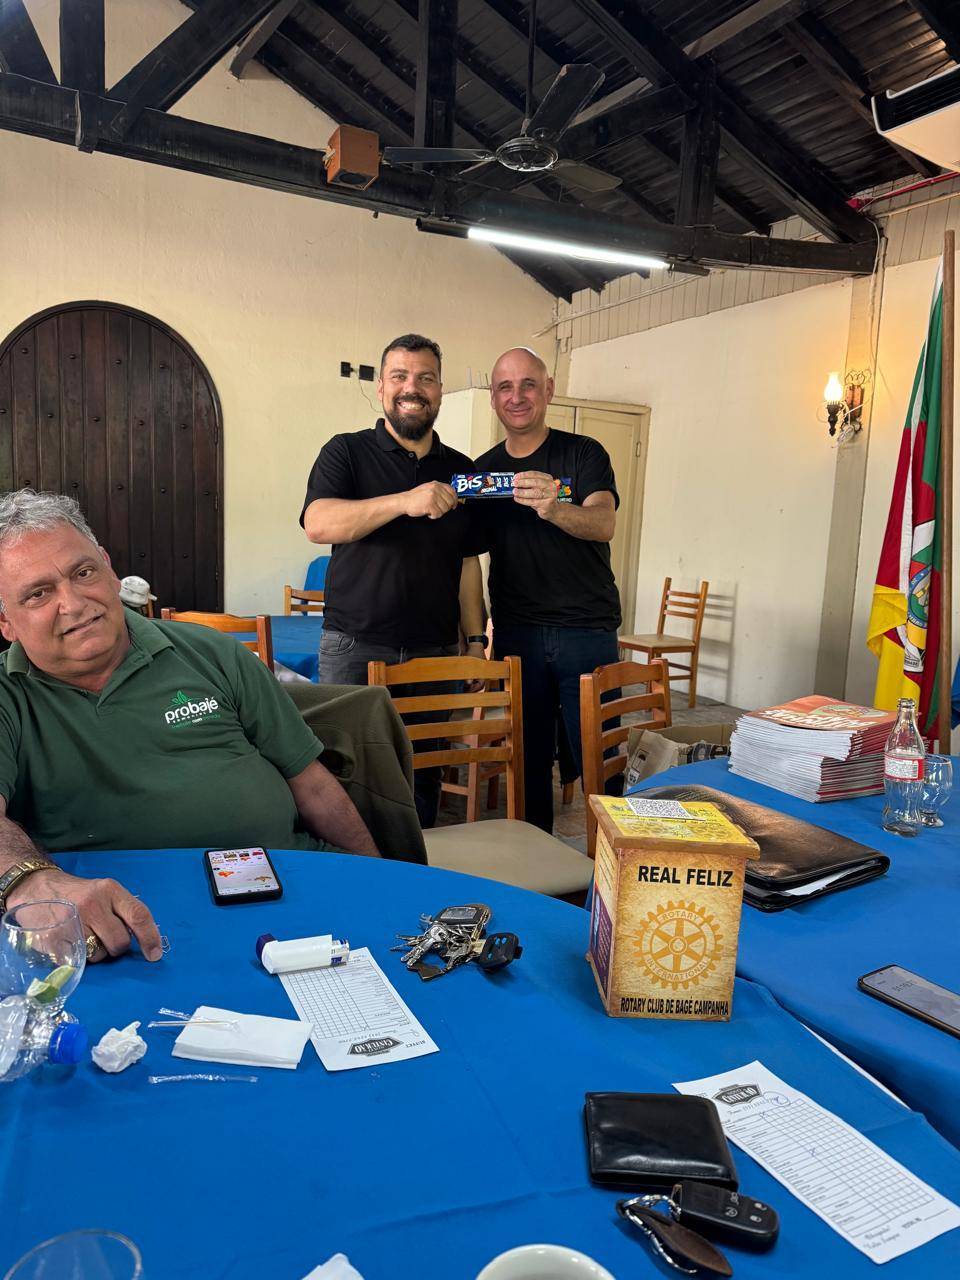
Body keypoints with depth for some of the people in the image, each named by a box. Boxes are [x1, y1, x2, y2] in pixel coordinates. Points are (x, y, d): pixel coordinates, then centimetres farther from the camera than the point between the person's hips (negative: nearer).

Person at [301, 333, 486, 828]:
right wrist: (405, 501, -26)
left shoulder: (460, 469, 13)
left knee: (424, 777, 7)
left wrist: (476, 640, 8)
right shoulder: (347, 452, 2)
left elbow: (468, 562, 14)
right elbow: (318, 523, -16)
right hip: (355, 647, -3)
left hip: (434, 651, 3)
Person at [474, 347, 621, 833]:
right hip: (515, 633, 3)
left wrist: (554, 508, -39)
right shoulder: (482, 470, 10)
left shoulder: (583, 454, 1)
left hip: (586, 629, -2)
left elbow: (604, 523, -17)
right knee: (528, 759, 8)